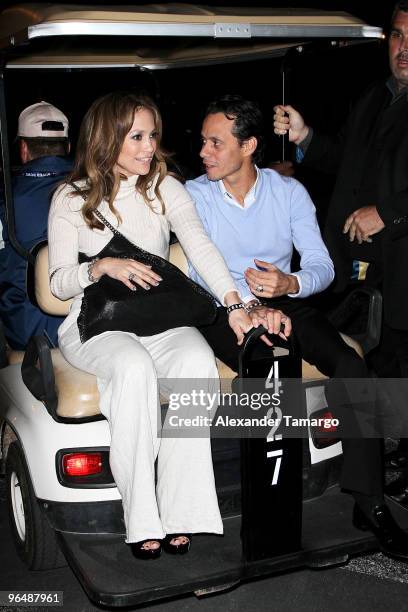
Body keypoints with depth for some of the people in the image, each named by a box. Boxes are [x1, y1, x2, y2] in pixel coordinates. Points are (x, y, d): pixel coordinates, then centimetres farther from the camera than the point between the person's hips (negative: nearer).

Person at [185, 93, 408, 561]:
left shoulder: (289, 192, 3)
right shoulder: (194, 195, 0)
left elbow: (322, 266, -2)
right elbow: (199, 271, -8)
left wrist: (290, 283, -26)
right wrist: (245, 304, -26)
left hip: (286, 303, 2)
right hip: (224, 309, -2)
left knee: (351, 365, -24)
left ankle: (369, 501, -18)